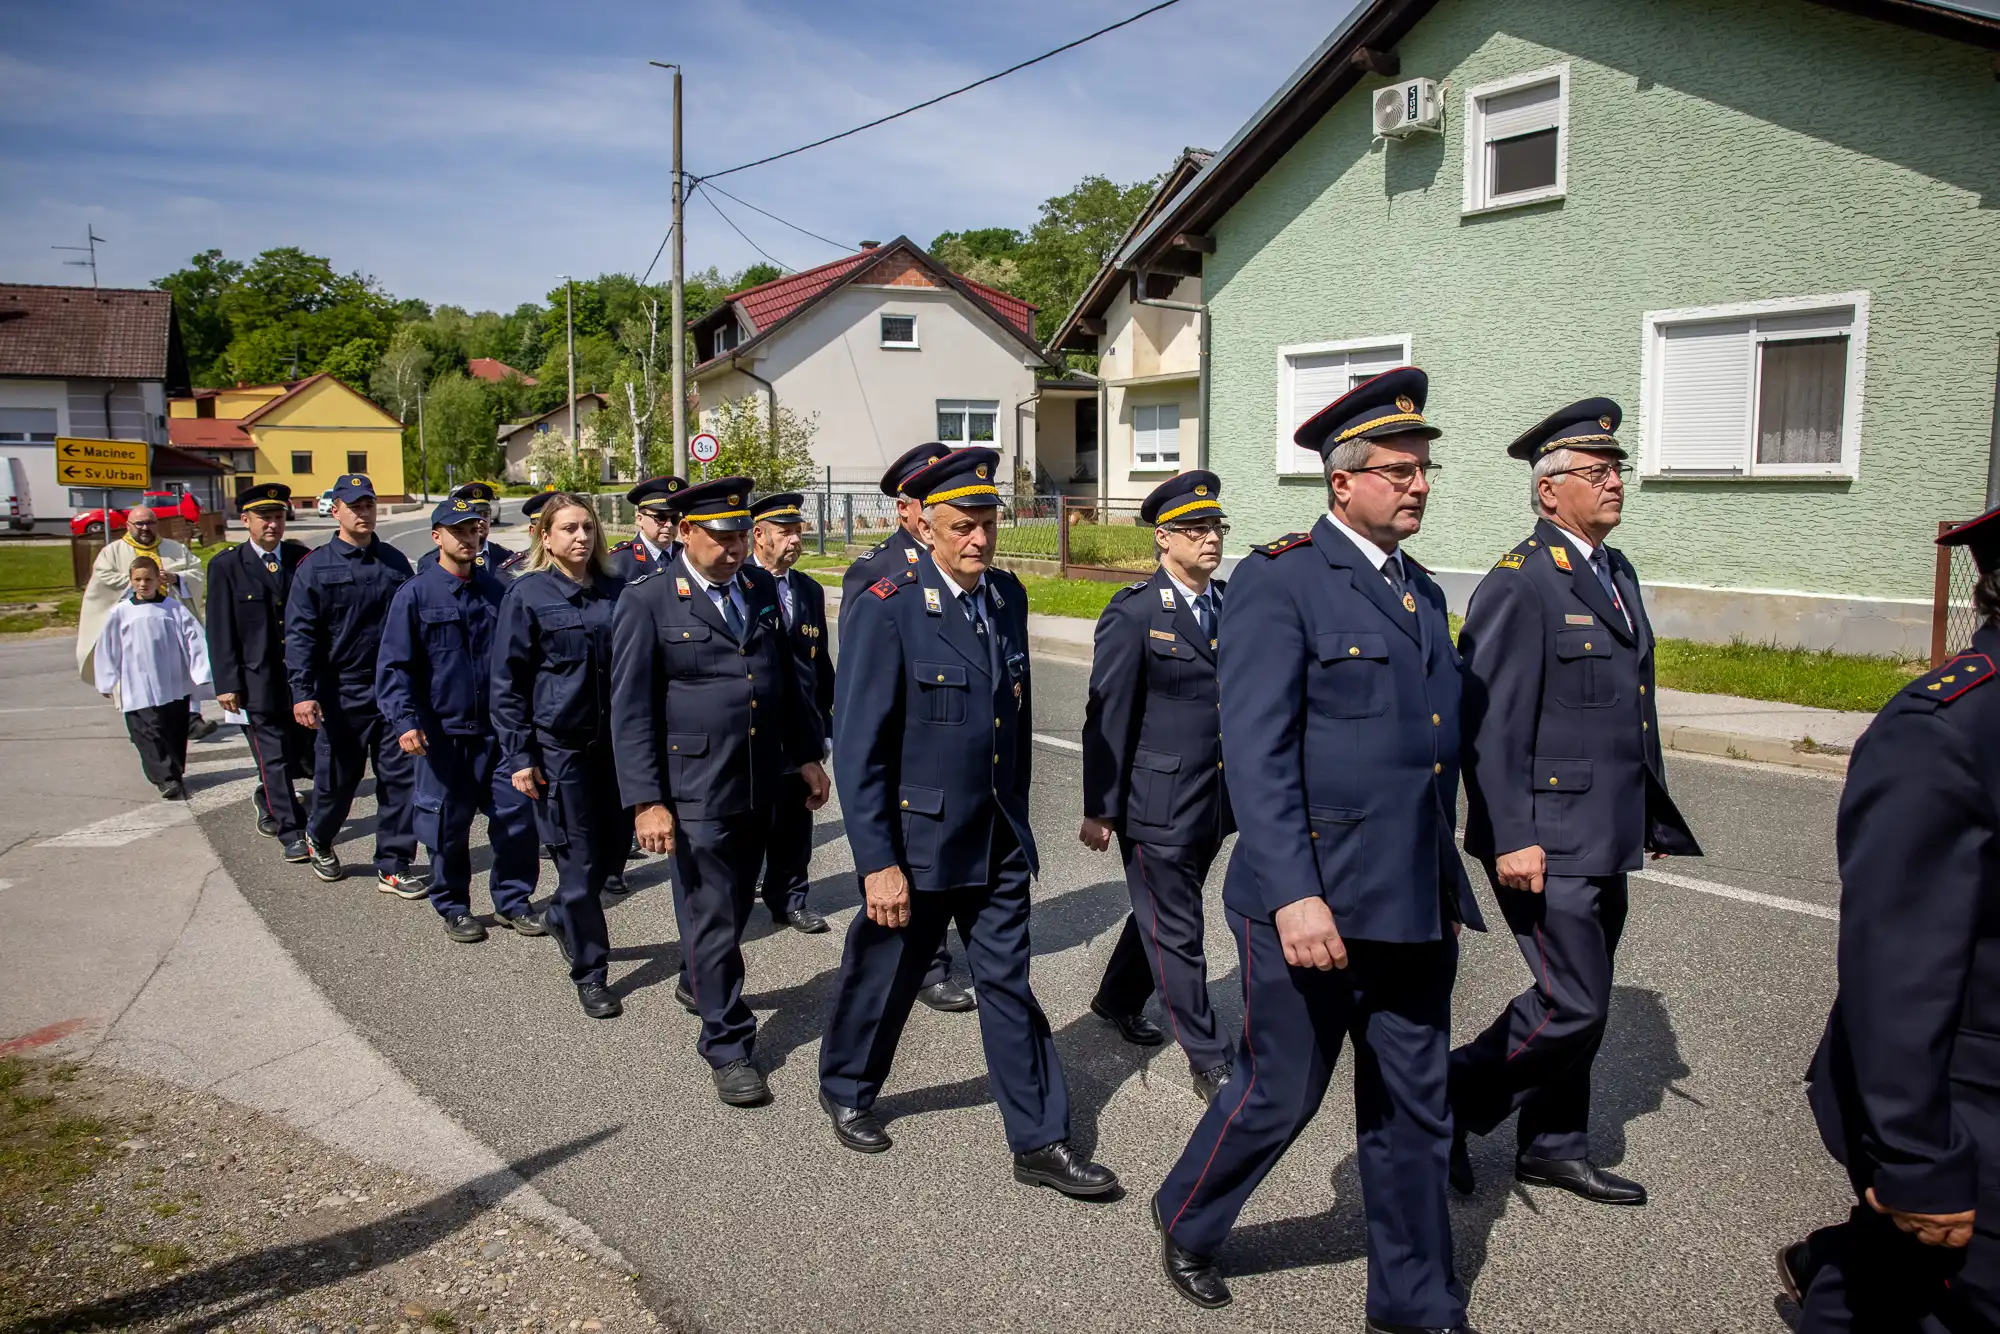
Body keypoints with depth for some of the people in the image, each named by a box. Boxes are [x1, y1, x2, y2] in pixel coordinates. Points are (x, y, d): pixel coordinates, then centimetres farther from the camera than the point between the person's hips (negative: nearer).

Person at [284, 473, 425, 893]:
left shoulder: (395, 562, 7)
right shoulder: (315, 567, -3)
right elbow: (299, 634, -7)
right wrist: (302, 693, -17)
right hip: (342, 693, -2)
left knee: (400, 778, 1)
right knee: (337, 779, 10)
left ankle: (393, 867, 10)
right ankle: (319, 838, 40)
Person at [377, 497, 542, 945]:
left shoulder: (499, 590, 6)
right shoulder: (415, 595, -3)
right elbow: (394, 665, -6)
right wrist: (404, 721, -17)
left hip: (500, 727, 3)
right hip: (443, 731, -3)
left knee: (516, 814, 3)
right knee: (449, 824, 7)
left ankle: (512, 901, 20)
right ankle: (454, 908, 24)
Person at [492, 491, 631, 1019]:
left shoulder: (615, 589, 5)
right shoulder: (528, 594, -6)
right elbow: (508, 682, -5)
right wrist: (519, 757, -9)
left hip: (613, 739, 4)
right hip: (558, 744, -4)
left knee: (615, 846, 11)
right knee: (579, 858, 1)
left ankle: (563, 916, 41)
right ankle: (590, 974, 15)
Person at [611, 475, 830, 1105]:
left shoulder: (761, 588, 6)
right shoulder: (647, 600, -10)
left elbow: (787, 677, 15)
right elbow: (631, 709, -10)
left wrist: (808, 756, 13)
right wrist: (646, 801, -15)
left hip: (760, 783, 6)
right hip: (695, 787, -6)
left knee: (734, 904, 20)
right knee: (713, 916, 1)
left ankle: (697, 982, 47)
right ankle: (729, 1045, 14)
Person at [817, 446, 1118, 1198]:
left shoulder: (1007, 596, 3)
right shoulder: (888, 609, -16)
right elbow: (858, 748, -16)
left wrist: (1015, 813, 15)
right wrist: (877, 862, -18)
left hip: (998, 840, 5)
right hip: (916, 840, -4)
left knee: (1009, 985, 9)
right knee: (884, 975, 15)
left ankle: (1039, 1141, 18)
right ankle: (847, 1089, 41)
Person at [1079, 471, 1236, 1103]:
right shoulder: (1133, 614, -12)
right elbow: (1107, 719, -10)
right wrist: (1099, 810, -9)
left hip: (1215, 801, 6)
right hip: (1157, 803, -6)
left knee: (1160, 912, 22)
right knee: (1177, 931, 5)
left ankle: (1117, 1001, 44)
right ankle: (1208, 1060, 16)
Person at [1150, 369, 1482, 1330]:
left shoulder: (1421, 591, 13)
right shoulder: (1278, 579, -11)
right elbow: (1256, 753, -18)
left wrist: (1447, 890, 19)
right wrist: (1292, 895, -25)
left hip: (1412, 905, 7)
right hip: (1314, 903, -7)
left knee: (1414, 1109, 15)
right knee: (1280, 1093, 9)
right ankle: (1185, 1223, 36)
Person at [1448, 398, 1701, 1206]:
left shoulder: (1617, 573, 14)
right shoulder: (1519, 584, -14)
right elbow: (1488, 724, -18)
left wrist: (1655, 814, 19)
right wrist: (1510, 838, -22)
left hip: (1605, 840, 9)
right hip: (1546, 841, -9)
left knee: (1582, 1004, 16)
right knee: (1571, 1005, -7)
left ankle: (1552, 1149, 31)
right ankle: (1450, 1101, 12)